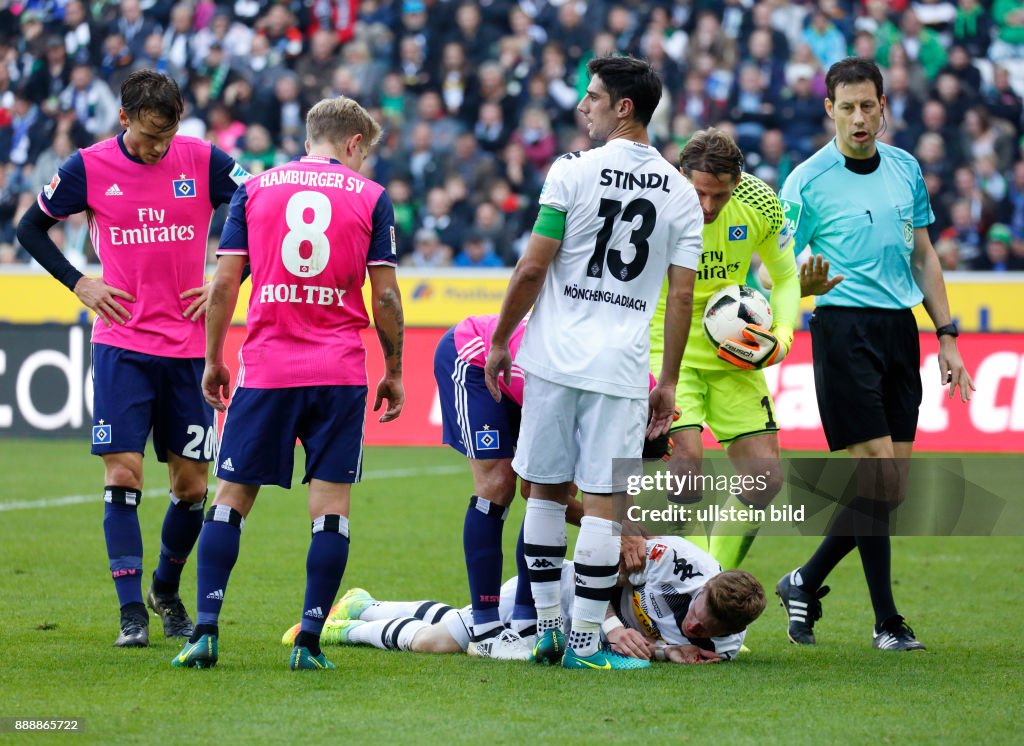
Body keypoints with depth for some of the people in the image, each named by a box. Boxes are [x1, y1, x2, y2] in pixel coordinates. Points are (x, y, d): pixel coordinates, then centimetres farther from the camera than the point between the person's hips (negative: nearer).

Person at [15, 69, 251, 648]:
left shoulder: (205, 161, -3)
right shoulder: (89, 168, -2)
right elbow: (32, 227, 11)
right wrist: (79, 283, 1)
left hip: (189, 345, 1)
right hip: (122, 344, -1)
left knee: (192, 483, 4)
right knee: (123, 472, -10)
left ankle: (167, 590, 27)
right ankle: (131, 610, -7)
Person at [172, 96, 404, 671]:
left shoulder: (255, 189, 7)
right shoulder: (371, 198, 3)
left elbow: (224, 284, 3)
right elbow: (385, 296, 0)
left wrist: (213, 359, 12)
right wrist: (394, 373, 10)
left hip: (265, 369, 1)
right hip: (340, 373, -1)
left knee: (232, 498, 6)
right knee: (331, 505, 3)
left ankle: (205, 629, -3)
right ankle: (310, 642, -3)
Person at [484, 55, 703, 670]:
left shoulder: (574, 171, -5)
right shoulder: (681, 194, 4)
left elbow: (533, 268, -6)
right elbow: (681, 298, 5)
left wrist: (499, 341, 5)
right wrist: (668, 383, 12)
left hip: (555, 358, -1)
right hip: (621, 366, 1)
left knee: (548, 490, 12)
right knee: (606, 502, 1)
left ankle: (548, 630, 16)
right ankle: (585, 642, 0)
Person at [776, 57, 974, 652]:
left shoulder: (906, 169, 10)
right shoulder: (808, 181, -6)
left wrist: (947, 337, 13)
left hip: (900, 329, 6)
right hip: (844, 329, -6)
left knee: (894, 486, 3)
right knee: (878, 479, -11)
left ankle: (806, 582, 20)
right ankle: (886, 621, -3)